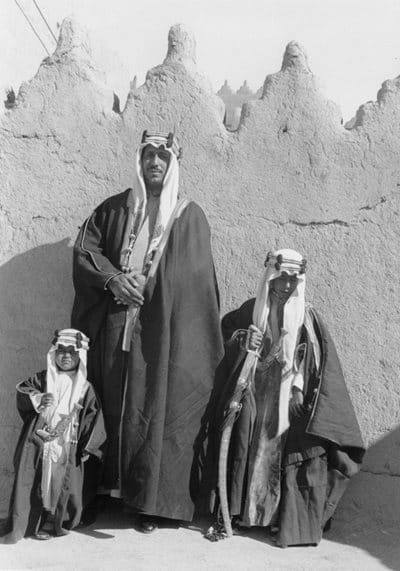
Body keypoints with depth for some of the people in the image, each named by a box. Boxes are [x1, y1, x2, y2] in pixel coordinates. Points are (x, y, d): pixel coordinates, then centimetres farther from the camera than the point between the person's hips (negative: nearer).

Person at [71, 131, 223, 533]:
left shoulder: (190, 217, 5)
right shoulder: (113, 209, 13)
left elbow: (195, 279, 1)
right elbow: (84, 250, 8)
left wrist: (143, 285, -10)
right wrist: (114, 279, -9)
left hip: (167, 331, -2)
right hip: (117, 330, 2)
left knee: (160, 408, -2)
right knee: (117, 406, 4)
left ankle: (154, 501, 7)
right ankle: (116, 486, 16)